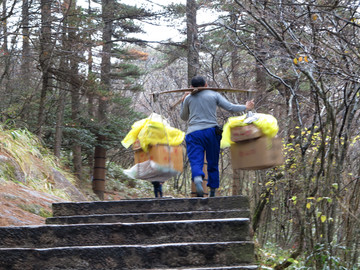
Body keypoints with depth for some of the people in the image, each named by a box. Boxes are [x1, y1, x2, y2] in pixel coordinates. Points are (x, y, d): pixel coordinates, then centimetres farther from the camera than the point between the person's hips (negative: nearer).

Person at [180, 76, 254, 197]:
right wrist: (245, 107, 22)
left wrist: (183, 102, 36)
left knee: (195, 161, -10)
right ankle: (212, 191, 13)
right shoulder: (214, 94, 10)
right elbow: (230, 107, 6)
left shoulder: (188, 98, 12)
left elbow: (183, 117, 24)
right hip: (211, 131, 0)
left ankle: (197, 178, -42)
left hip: (193, 133, 0)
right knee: (213, 163, 11)